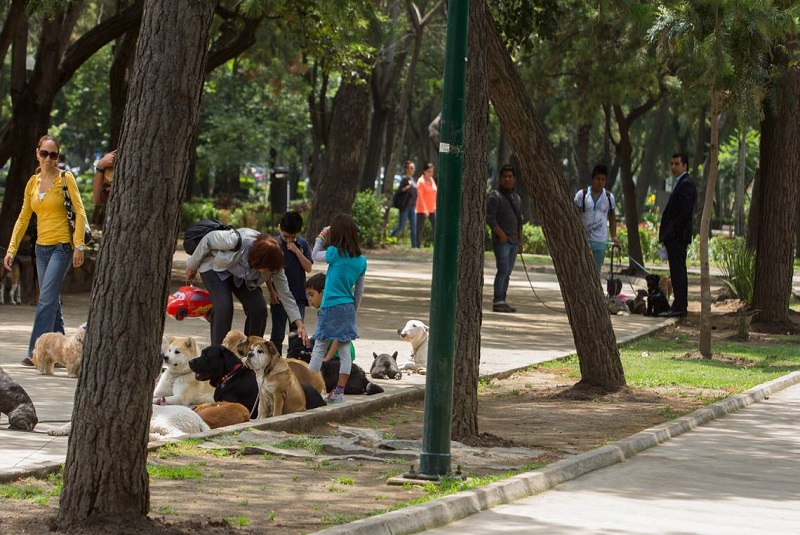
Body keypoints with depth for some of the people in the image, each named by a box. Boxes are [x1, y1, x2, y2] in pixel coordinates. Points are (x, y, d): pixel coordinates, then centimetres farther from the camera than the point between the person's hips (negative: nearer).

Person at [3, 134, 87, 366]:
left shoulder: (65, 178, -5)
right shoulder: (33, 182, 10)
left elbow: (80, 212, -8)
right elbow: (23, 218, 14)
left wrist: (79, 245, -15)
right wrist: (11, 249, 7)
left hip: (62, 246, -6)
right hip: (42, 247, 6)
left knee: (46, 299, -13)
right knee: (52, 301, 9)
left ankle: (36, 351, -16)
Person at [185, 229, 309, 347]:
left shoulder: (273, 265, -27)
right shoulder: (236, 241, -41)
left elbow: (285, 294, -19)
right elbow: (208, 239, -24)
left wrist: (299, 324, -25)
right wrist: (192, 266, -10)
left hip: (241, 277, 4)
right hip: (215, 268, -4)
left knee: (259, 308, -13)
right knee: (224, 307, -25)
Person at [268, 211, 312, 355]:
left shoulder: (302, 244, 3)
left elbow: (308, 268, -3)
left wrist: (297, 251, -13)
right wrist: (272, 292, -10)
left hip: (298, 296, 2)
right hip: (279, 296, -2)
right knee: (277, 334, 4)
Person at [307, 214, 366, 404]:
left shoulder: (335, 253, -11)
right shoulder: (361, 261, 5)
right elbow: (359, 291, 11)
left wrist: (322, 236, 23)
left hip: (331, 307, -4)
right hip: (348, 308, 4)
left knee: (319, 348, 0)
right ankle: (339, 390, 4)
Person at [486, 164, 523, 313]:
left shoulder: (517, 198, 18)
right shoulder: (495, 196, -6)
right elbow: (489, 218, -13)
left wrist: (520, 239, 16)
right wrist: (501, 234, -18)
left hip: (514, 241, 7)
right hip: (501, 241, -7)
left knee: (507, 272, 6)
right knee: (503, 269, -14)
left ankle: (501, 302, 8)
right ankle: (498, 302, -14)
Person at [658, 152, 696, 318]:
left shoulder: (686, 184, -14)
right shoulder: (681, 182, 18)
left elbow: (685, 212, -21)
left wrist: (671, 231, -17)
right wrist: (667, 233, 15)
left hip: (678, 236, -11)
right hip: (674, 236, 11)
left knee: (678, 272, -9)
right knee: (677, 272, 12)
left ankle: (679, 308, -8)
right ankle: (679, 306, 16)